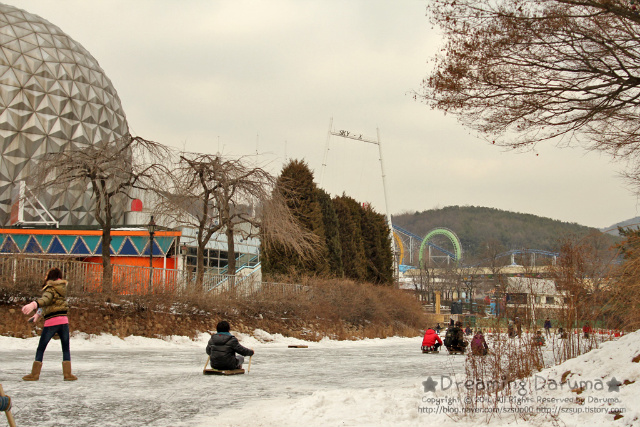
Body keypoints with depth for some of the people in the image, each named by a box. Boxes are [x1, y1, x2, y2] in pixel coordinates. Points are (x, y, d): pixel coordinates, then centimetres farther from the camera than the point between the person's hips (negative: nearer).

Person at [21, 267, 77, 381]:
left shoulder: (50, 290, -7)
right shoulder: (62, 289, 15)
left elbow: (45, 300, -30)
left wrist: (33, 304, -49)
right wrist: (38, 314, 36)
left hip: (51, 322, -5)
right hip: (64, 321, 5)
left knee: (40, 349, 4)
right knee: (66, 349, 11)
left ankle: (35, 374, 4)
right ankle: (67, 373, 4)